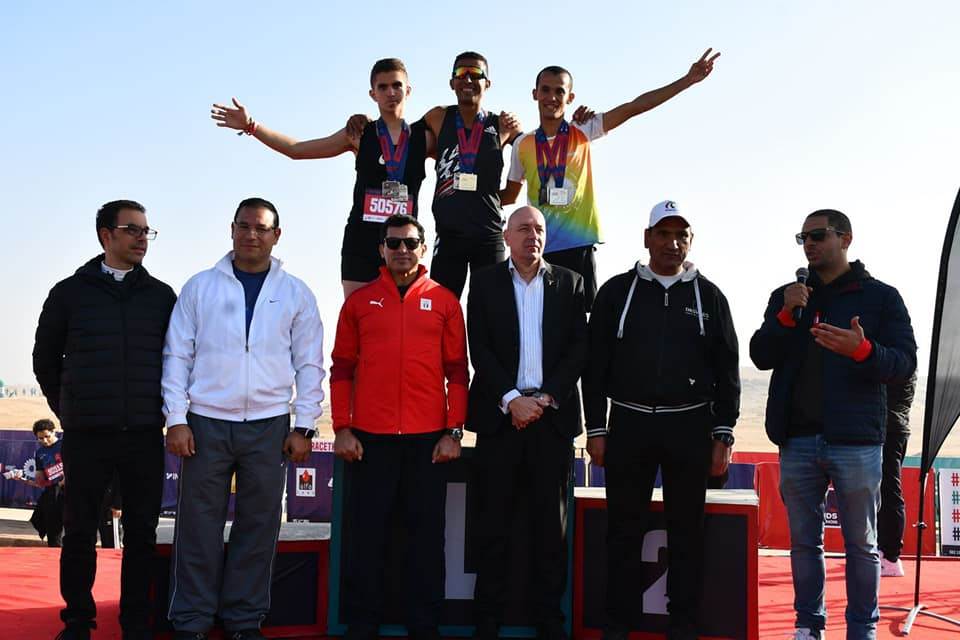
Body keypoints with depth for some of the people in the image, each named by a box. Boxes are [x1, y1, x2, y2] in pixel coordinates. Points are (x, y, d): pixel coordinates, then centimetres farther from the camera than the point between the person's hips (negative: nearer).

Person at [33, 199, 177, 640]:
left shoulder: (161, 296, 7)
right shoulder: (70, 292, 4)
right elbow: (46, 359, 12)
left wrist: (159, 411, 10)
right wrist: (70, 411, 9)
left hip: (144, 437, 1)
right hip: (86, 437, -1)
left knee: (142, 533, 5)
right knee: (80, 532, 5)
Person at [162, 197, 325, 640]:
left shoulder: (295, 294, 7)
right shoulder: (200, 287, 6)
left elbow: (309, 365, 6)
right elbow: (177, 356, 4)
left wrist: (303, 426, 0)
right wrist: (177, 419, -4)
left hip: (268, 427, 1)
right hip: (206, 423, -1)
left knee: (258, 526, 6)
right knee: (199, 527, 2)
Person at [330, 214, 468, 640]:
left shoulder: (444, 302, 7)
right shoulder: (359, 302, 8)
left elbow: (457, 372, 6)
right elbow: (342, 369, 7)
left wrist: (454, 431, -1)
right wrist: (342, 429, -1)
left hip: (428, 440, 0)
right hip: (370, 439, 0)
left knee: (427, 538, 5)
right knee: (366, 538, 5)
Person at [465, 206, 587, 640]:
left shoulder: (569, 283, 10)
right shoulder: (485, 282, 7)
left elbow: (578, 349, 4)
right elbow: (480, 348, -1)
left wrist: (545, 398, -7)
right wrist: (511, 399, -11)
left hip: (553, 414, 1)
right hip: (500, 413, -1)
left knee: (551, 523, 4)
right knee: (495, 524, 2)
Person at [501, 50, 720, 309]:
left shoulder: (582, 133, 3)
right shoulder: (523, 144, 7)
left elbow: (634, 107, -4)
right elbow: (509, 196, 18)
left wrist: (687, 80, -9)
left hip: (579, 245, -1)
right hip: (539, 248, 1)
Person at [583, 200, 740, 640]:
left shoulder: (709, 296, 7)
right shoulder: (617, 291, 5)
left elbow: (727, 370, 7)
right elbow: (595, 364, 4)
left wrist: (723, 434, 1)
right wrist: (596, 429, -1)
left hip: (690, 427, 0)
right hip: (629, 423, 0)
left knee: (687, 532, 6)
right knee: (624, 530, 4)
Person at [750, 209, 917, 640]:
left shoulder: (880, 297, 2)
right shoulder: (786, 297, 12)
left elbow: (904, 363, -5)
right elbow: (761, 357, 5)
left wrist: (862, 350, -24)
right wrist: (787, 315, -10)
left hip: (856, 441, -3)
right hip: (798, 440, 3)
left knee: (861, 544, 5)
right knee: (803, 541, 10)